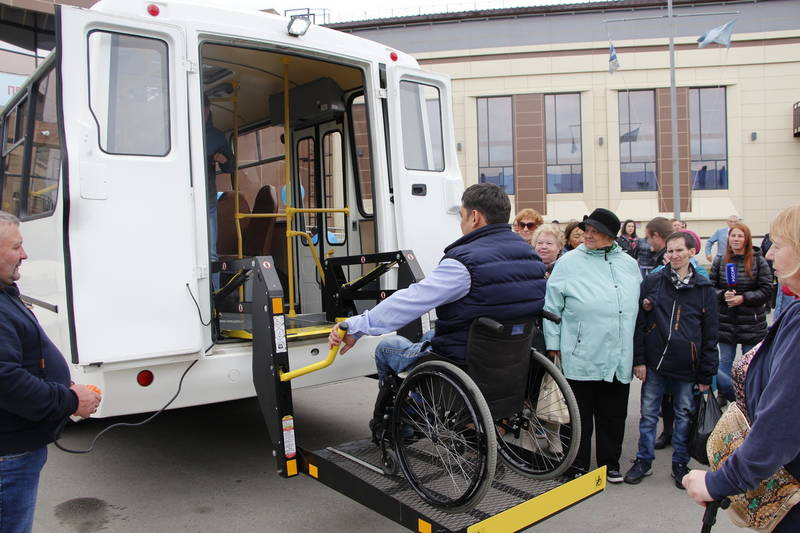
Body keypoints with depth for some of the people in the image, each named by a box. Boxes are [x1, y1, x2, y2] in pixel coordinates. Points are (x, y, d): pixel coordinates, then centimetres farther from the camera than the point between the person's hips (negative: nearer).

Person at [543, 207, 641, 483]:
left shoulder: (629, 264, 8)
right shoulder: (569, 262, -5)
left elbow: (637, 304, 19)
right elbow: (552, 306, -4)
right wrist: (553, 345, -5)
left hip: (619, 357, 4)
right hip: (581, 356, -4)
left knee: (614, 414, 16)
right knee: (580, 413, 7)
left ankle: (610, 462, 33)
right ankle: (578, 465, 23)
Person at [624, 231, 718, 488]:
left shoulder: (704, 288, 2)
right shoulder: (652, 281, 1)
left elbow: (710, 334, 4)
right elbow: (639, 322, 1)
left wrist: (706, 374, 2)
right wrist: (638, 359, -4)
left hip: (687, 367, 0)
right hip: (655, 362, 0)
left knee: (684, 415, 11)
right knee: (648, 413, 8)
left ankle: (680, 464, 27)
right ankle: (644, 461, 23)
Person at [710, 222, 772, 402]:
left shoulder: (758, 261, -4)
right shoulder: (720, 261, 2)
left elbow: (766, 290, -6)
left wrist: (743, 298, -17)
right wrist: (723, 295, -16)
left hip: (752, 322, -2)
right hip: (725, 321, 2)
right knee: (725, 361, 12)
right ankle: (723, 395, 27)